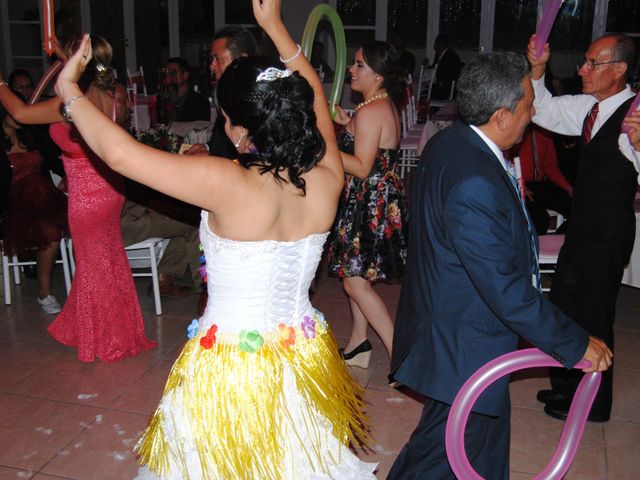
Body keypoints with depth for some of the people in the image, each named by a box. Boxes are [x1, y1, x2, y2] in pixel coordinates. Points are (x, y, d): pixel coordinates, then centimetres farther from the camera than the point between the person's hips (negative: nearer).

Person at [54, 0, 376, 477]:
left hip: (230, 368, -4)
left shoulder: (227, 185, -25)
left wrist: (70, 90, -4)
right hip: (304, 357, 5)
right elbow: (314, 99, 7)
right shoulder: (326, 180, -10)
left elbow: (120, 153, -21)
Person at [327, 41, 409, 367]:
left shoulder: (370, 111, -19)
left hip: (370, 202, -11)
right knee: (355, 274, 17)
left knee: (355, 281, -4)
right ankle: (358, 345, 29)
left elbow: (362, 168, -23)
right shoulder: (387, 106, 12)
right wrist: (348, 125, 13)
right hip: (379, 200, 11)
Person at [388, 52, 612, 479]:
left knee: (487, 434, 28)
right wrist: (576, 345, -19)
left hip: (449, 324, 10)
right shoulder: (475, 185, -33)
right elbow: (506, 290, -29)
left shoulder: (450, 143, -1)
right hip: (464, 345, -10)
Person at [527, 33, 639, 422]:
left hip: (608, 233, -8)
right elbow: (544, 111, 16)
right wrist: (537, 70, 2)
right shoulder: (589, 107, 4)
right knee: (563, 304, 20)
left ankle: (594, 403, 27)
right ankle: (566, 384, 40)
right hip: (582, 226, 8)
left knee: (593, 316, 6)